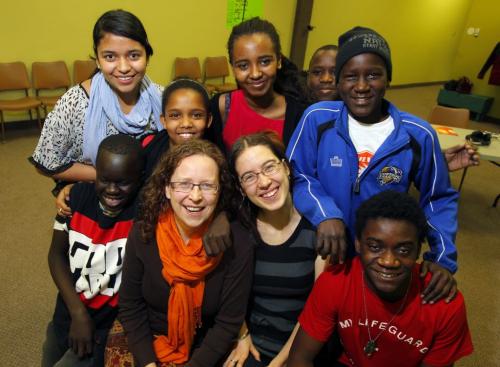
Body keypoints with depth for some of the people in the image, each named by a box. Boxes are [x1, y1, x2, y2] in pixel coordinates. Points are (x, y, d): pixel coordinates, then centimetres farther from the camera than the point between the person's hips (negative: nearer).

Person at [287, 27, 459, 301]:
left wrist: (443, 259, -11)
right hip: (324, 252, 0)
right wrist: (324, 214, -26)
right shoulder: (317, 119, -15)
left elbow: (438, 199, -1)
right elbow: (295, 175, -9)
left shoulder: (419, 135, -13)